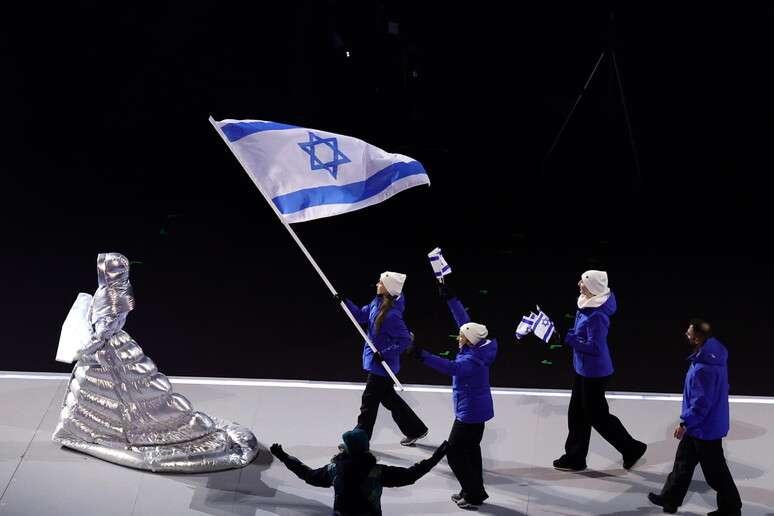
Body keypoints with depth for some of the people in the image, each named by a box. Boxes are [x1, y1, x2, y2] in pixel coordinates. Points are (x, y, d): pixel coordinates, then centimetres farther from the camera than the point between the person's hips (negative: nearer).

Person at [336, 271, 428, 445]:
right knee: (388, 397, 22)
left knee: (369, 400, 5)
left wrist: (385, 353, -23)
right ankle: (416, 430, 35)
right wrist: (345, 302, 0)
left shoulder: (392, 315, -28)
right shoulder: (377, 302, -1)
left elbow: (405, 340, -23)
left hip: (381, 364, -9)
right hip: (375, 361, 9)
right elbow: (361, 315, 11)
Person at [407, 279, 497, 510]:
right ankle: (473, 490, 33)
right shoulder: (476, 348, -3)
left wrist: (422, 355, -50)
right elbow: (464, 320, 5)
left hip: (469, 413, -10)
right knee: (470, 449, 21)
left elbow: (450, 367, -45)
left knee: (455, 452, 0)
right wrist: (450, 298, 6)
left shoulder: (472, 360, -28)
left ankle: (474, 495, 8)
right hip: (477, 410, 10)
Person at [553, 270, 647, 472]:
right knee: (577, 413, 16)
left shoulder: (597, 315, -27)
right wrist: (568, 334, 3)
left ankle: (632, 449, 22)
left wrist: (567, 338, -25)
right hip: (583, 369, 10)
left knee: (597, 416, 4)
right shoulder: (588, 305, 2)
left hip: (594, 372, -10)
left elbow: (594, 346, -28)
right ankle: (575, 457, 27)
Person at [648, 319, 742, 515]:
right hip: (707, 424, 10)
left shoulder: (703, 369, -33)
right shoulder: (714, 351, -2)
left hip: (705, 428, -10)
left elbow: (701, 403, -28)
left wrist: (685, 423, -17)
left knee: (715, 470, 9)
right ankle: (670, 499, 33)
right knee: (683, 462, 20)